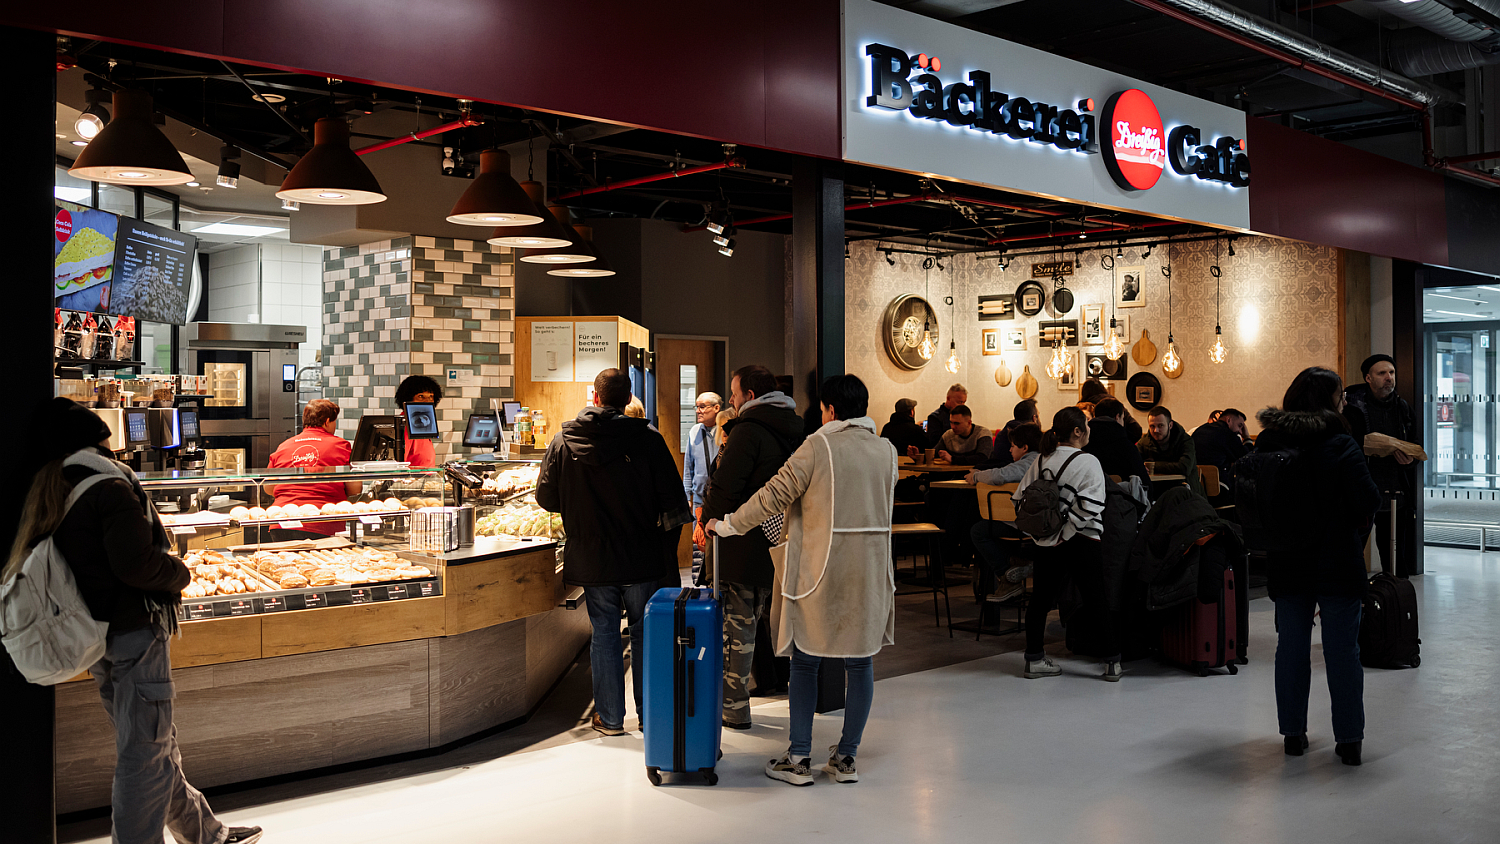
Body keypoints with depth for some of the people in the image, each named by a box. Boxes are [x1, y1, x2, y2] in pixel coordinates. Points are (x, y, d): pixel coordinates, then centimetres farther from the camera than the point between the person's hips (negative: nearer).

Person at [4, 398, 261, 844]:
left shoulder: (50, 496, 9)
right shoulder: (110, 487, -16)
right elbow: (135, 564, -24)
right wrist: (181, 574, -7)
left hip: (98, 638, 9)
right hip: (134, 631, -9)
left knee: (157, 745, 18)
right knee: (144, 754, 0)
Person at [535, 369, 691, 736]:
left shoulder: (563, 441, -4)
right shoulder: (648, 440, -9)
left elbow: (546, 499, 3)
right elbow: (673, 504, -8)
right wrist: (667, 553, 6)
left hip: (591, 559, 1)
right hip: (642, 559, -1)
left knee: (604, 633, 11)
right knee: (645, 634, 12)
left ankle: (610, 717, 16)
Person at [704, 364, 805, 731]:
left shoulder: (747, 431, -16)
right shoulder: (794, 430, 11)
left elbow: (725, 487, -19)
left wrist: (708, 523, -4)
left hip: (742, 546, -8)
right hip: (777, 545, 8)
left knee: (736, 628, 0)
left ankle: (734, 708, 6)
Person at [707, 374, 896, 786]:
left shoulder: (818, 447, -9)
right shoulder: (885, 451, 5)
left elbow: (774, 495, -9)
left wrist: (728, 525, 2)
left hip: (819, 571, -3)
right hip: (869, 573, 4)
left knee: (805, 662, 7)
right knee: (859, 662, 10)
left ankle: (798, 758, 9)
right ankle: (846, 757, 15)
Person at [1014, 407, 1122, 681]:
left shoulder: (1041, 460, 6)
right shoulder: (1087, 462, -11)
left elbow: (1020, 497, 7)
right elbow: (1089, 507, -20)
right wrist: (1065, 533, -13)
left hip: (1047, 543, 5)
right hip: (1082, 543, -5)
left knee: (1041, 598, 12)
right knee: (1097, 601, 5)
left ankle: (1034, 659, 18)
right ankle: (1113, 663, 12)